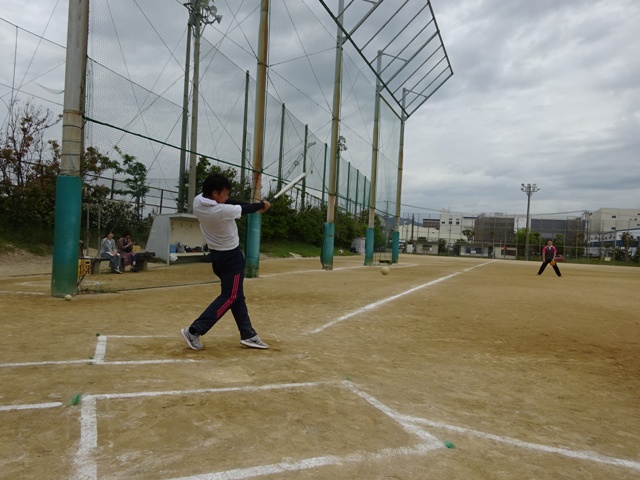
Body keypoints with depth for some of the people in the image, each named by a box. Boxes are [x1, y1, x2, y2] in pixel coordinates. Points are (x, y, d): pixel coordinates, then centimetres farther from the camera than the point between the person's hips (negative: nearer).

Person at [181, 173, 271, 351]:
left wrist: (254, 205, 2)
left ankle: (248, 334, 22)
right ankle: (194, 331, -4)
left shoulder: (198, 201, -8)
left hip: (216, 254, 9)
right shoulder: (223, 211, -29)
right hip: (231, 256, -9)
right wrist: (262, 204, 10)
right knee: (229, 296, 0)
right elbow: (245, 209, -11)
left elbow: (223, 202, 4)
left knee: (236, 295, 14)